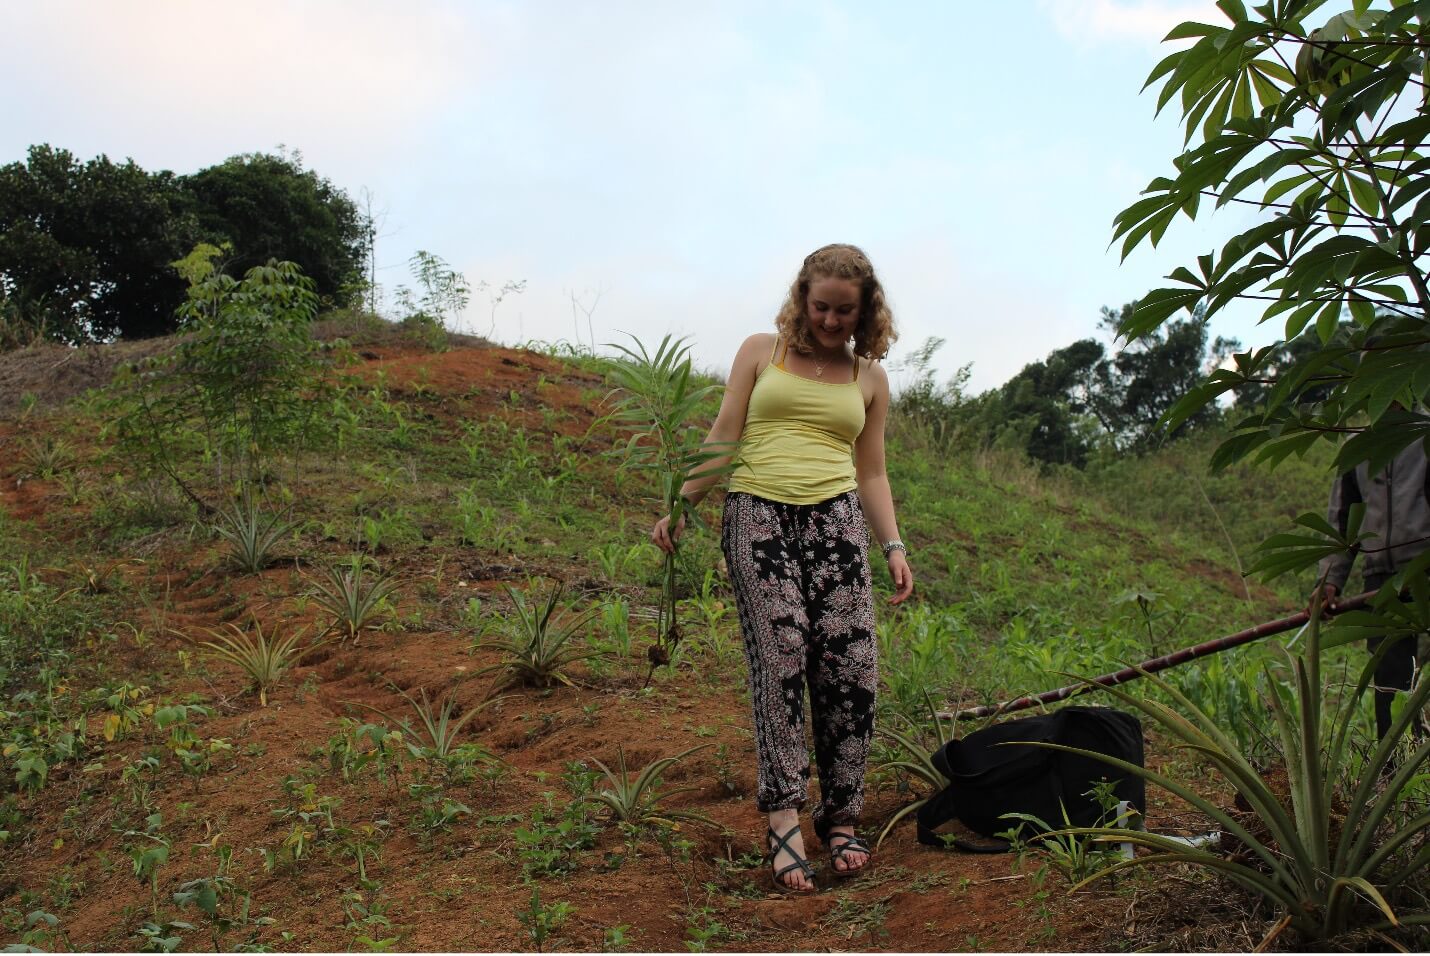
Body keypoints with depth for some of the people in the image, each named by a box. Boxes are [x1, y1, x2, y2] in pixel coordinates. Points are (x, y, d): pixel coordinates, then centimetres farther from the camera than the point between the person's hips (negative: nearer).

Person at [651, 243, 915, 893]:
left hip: (835, 520, 2)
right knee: (778, 659, -14)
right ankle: (784, 815, -11)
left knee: (850, 667, -7)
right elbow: (721, 441, 9)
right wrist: (680, 507, -2)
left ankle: (840, 817, 4)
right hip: (757, 516, -2)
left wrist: (893, 545, 8)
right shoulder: (761, 352, 12)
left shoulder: (869, 377, 17)